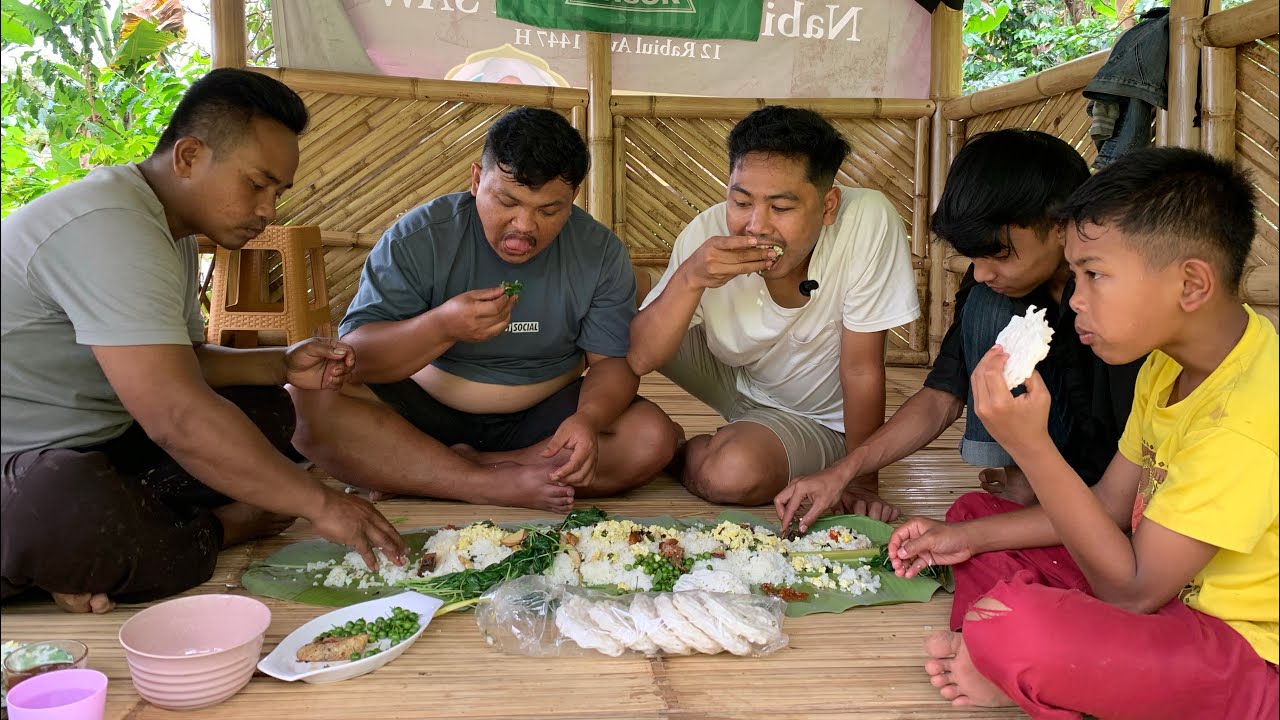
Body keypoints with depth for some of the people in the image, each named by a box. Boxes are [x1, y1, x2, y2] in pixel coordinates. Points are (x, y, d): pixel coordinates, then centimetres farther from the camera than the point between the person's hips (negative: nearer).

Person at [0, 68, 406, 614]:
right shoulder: (107, 229, -25)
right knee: (69, 511, -42)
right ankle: (220, 530, -11)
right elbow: (176, 418, -32)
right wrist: (319, 503, -27)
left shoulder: (171, 231, 9)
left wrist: (280, 365, -1)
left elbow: (181, 365, 17)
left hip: (94, 449, 10)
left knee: (265, 409, 3)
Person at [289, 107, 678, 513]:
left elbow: (613, 362, -6)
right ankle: (500, 487, -25)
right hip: (423, 410, -1)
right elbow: (354, 355, -14)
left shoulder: (600, 254, -6)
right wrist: (441, 327, -34)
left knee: (653, 438, -25)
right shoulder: (418, 239, -12)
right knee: (307, 400, -26)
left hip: (540, 419, 2)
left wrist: (589, 419, -30)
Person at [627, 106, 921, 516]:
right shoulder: (709, 231, -23)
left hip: (817, 419, -2)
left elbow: (862, 370, -23)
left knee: (734, 471, -32)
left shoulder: (867, 221, -31)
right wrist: (690, 279, -36)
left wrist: (862, 484, -17)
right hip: (734, 378, 3)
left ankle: (684, 456, 3)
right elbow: (639, 360, -22)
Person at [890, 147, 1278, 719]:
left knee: (1010, 626, -35)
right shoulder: (1168, 362, 2)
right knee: (973, 513, 9)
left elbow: (1132, 591, -25)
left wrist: (1030, 445, -32)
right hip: (1169, 592, 10)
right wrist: (968, 537, -1)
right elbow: (1109, 503, 9)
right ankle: (993, 670, -12)